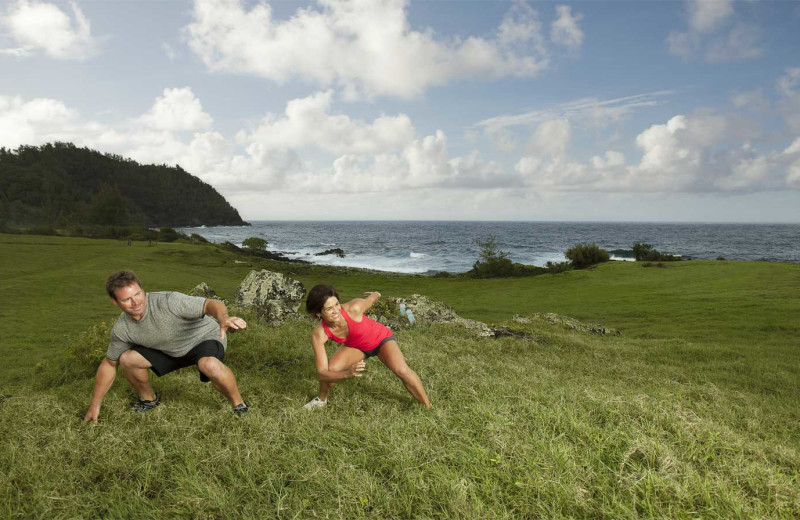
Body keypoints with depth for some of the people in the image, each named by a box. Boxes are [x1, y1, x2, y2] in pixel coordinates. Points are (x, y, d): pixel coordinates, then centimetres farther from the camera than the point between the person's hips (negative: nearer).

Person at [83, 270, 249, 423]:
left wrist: (223, 318, -61)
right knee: (127, 359, -11)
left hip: (205, 338, -6)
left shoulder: (168, 302, -31)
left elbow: (211, 304, -37)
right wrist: (95, 405, 8)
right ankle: (149, 399, 16)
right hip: (171, 351, 6)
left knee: (210, 365, -39)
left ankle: (239, 405, -14)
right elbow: (109, 364, 3)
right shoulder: (121, 329, -12)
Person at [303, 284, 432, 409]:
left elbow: (371, 298, -13)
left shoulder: (354, 308, -38)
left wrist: (376, 294, 11)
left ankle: (428, 407, -7)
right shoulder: (318, 335, -30)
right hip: (356, 347, 2)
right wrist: (347, 374, -50)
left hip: (381, 338, -2)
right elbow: (322, 374, -31)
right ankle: (322, 399, 14)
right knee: (330, 370, -18)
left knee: (402, 371, -25)